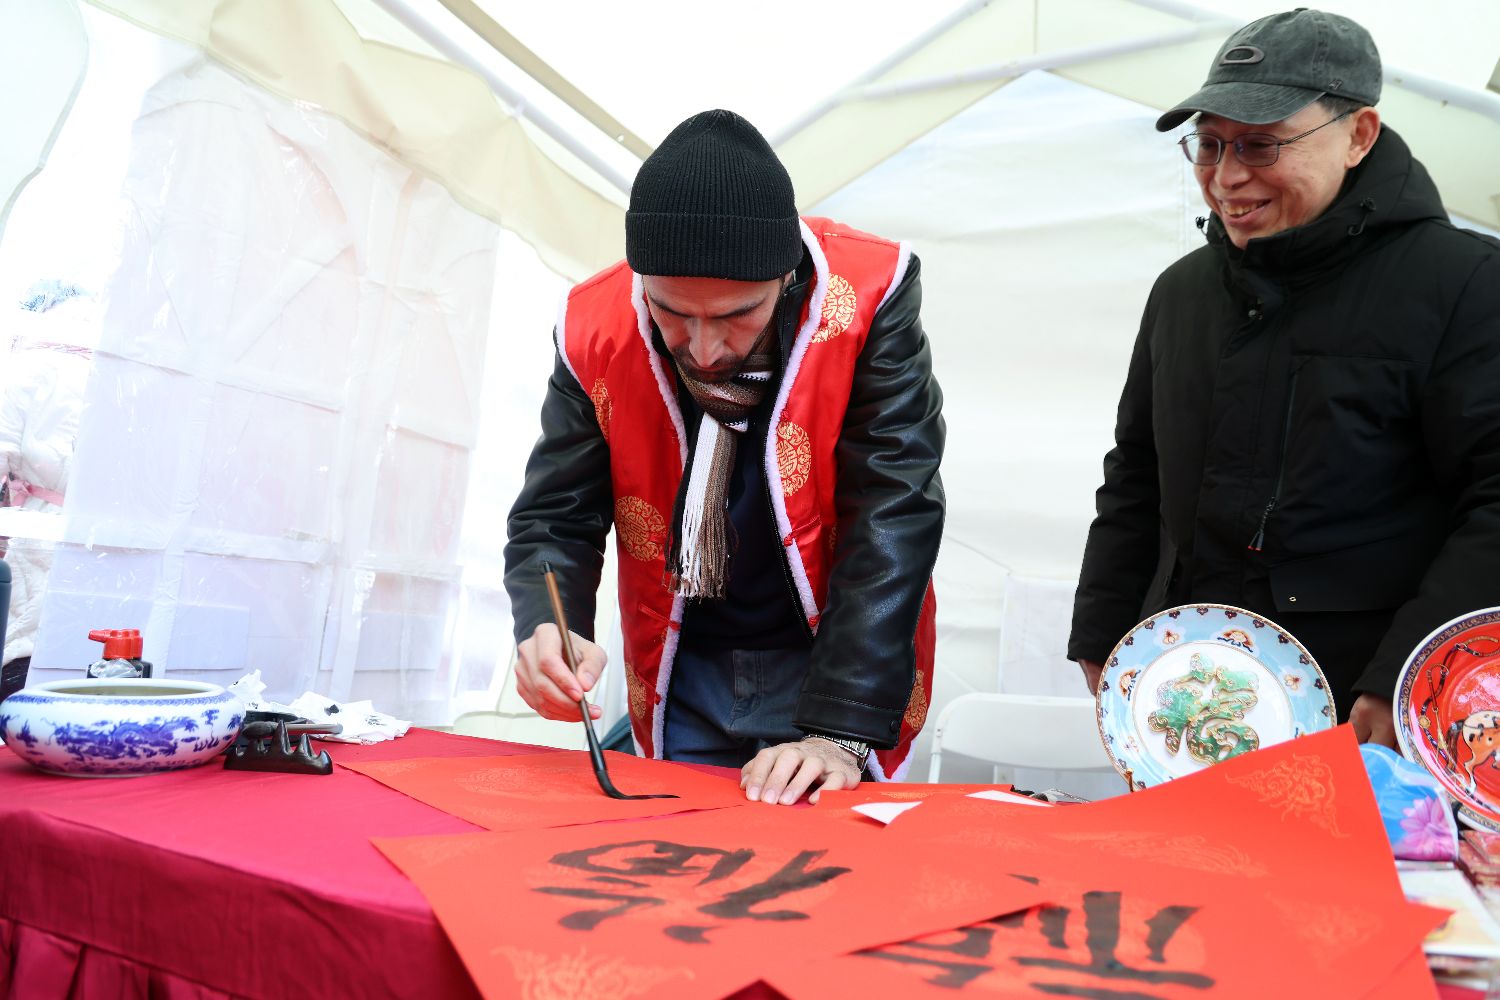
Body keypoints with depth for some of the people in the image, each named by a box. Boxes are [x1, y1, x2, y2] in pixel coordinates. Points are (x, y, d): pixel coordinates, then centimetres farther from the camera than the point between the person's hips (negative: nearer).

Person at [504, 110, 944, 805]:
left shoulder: (868, 300, -20)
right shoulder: (595, 331, -13)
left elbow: (891, 518, -22)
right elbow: (556, 520, -6)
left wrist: (840, 733, -28)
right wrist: (550, 634, -28)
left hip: (836, 662, -2)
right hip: (682, 686, 3)